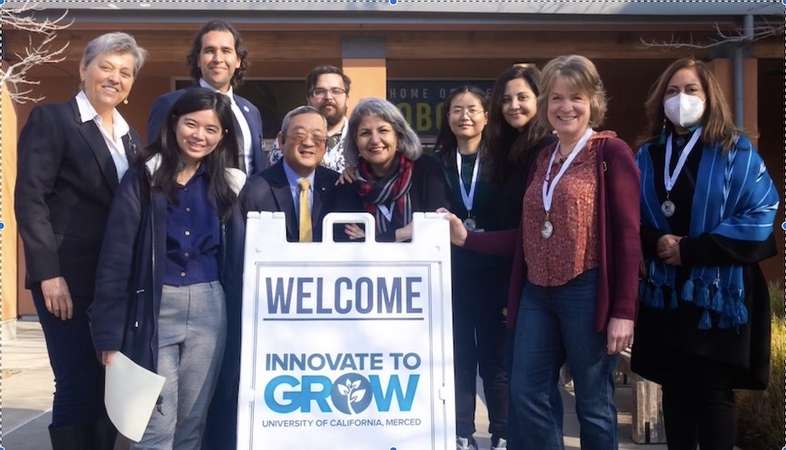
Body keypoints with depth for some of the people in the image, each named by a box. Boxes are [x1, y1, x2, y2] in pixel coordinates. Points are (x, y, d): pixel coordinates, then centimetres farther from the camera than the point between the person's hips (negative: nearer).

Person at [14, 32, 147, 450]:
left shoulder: (130, 135, 16)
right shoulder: (50, 118, -3)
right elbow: (30, 199, -11)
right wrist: (49, 274, -18)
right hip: (69, 276, -6)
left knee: (110, 386, 8)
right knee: (78, 387, -4)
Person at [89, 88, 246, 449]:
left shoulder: (228, 183, 8)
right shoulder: (143, 179, -3)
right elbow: (115, 258, -6)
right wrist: (109, 335, -9)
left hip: (209, 309, 3)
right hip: (154, 308, -3)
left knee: (193, 421, 11)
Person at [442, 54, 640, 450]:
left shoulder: (611, 153, -5)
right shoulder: (543, 159, 15)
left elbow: (627, 237, -10)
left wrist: (623, 311, -15)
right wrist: (467, 238, 7)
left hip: (587, 292, -6)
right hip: (537, 293, 6)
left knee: (593, 404, 5)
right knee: (527, 397, 6)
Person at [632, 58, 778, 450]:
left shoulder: (735, 150, -2)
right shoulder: (646, 156, 9)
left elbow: (760, 217, -11)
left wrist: (690, 250, -15)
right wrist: (656, 243, -12)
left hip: (719, 294, -4)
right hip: (664, 295, 4)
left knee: (714, 392, 0)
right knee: (675, 390, 11)